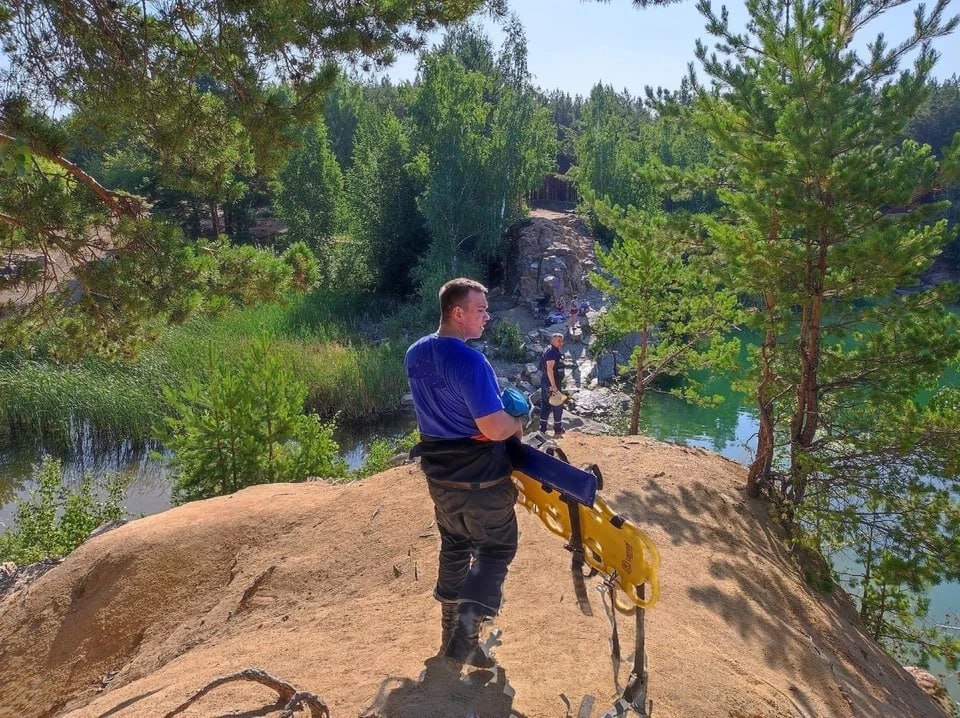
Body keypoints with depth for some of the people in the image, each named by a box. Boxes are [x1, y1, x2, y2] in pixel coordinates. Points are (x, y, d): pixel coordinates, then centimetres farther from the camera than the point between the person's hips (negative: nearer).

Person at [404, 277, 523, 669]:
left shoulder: (414, 354, 1)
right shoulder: (469, 361, -26)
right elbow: (495, 428, -28)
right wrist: (516, 423, -6)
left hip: (438, 472, 7)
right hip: (480, 476, -7)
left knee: (454, 547, 22)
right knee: (496, 549, 11)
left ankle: (452, 632, 33)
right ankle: (466, 632, 3)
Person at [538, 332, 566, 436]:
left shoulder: (550, 351, 16)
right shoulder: (552, 352, -17)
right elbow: (549, 369, -26)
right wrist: (554, 385, -27)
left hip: (545, 382, 10)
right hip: (551, 383, -10)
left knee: (545, 405, 12)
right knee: (557, 406, 1)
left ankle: (542, 429, 16)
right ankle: (558, 430, 8)